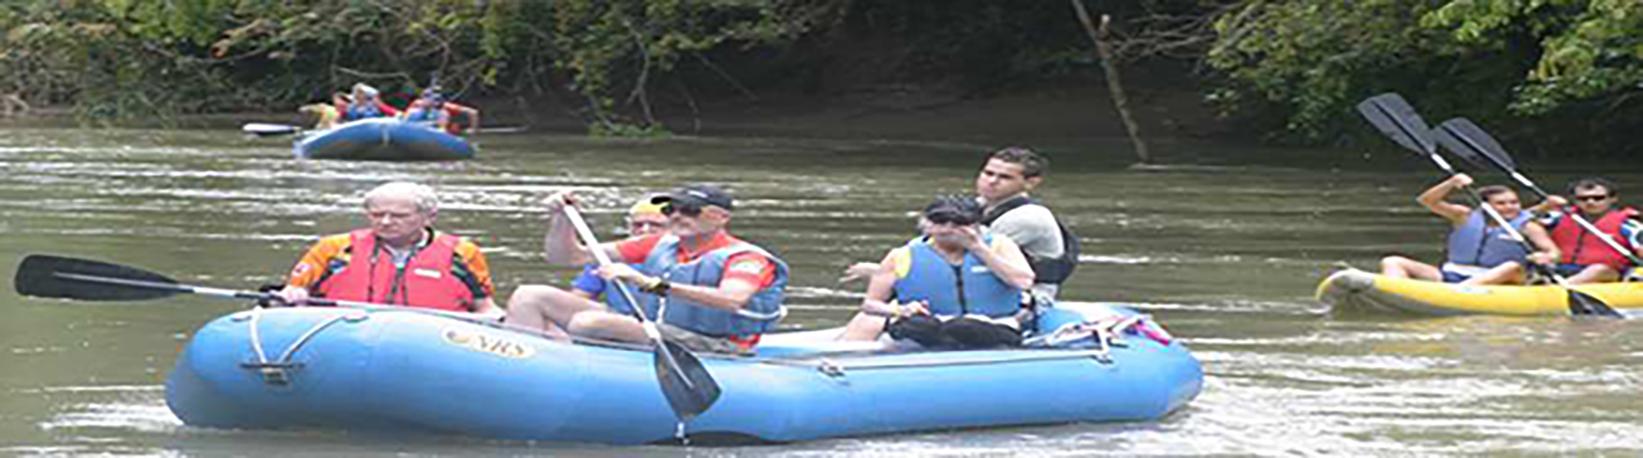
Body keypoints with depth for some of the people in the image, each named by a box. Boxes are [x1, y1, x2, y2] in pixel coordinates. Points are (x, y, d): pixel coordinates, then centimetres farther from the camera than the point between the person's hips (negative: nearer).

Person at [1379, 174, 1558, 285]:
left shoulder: (1525, 226, 1)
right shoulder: (1466, 217, 7)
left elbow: (1553, 252, -8)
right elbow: (1427, 201, -1)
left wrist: (1544, 257, -33)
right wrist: (1452, 183, -17)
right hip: (1450, 275, 3)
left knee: (1513, 268, -36)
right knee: (1392, 262, -8)